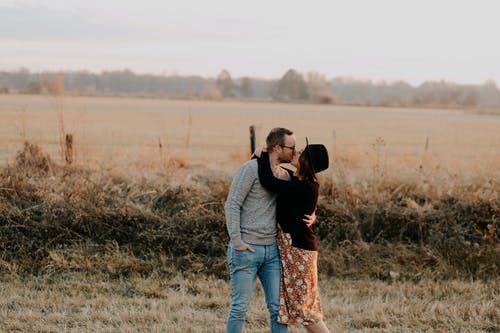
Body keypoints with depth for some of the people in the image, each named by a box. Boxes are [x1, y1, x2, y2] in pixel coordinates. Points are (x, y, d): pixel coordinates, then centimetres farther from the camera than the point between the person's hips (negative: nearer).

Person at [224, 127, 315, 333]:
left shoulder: (284, 176, 13)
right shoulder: (251, 169, -9)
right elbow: (232, 205, -11)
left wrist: (311, 216, -1)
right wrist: (236, 240, -17)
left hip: (272, 250, 6)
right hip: (246, 249, -6)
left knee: (278, 306, 4)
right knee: (240, 307, -2)